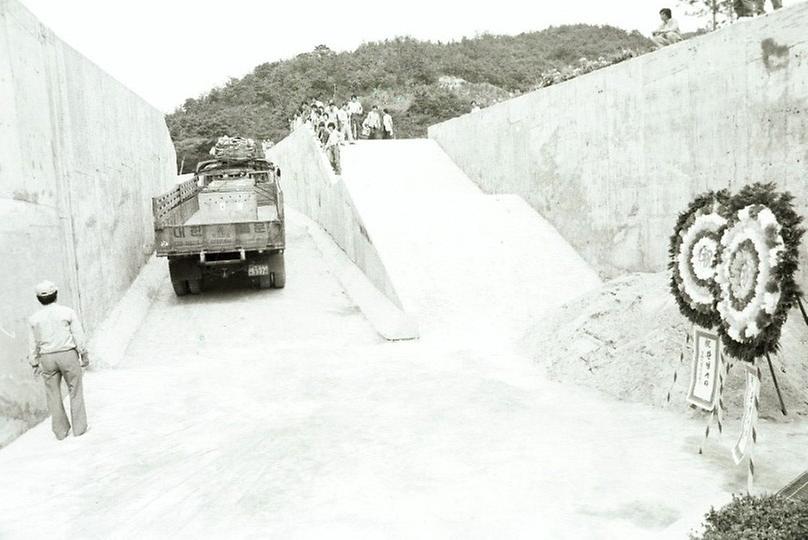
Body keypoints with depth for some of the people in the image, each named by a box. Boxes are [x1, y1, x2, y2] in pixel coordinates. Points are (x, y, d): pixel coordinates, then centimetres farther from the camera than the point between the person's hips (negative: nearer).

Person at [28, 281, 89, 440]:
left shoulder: (34, 318, -1)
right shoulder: (68, 312, -8)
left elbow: (33, 345, 3)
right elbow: (79, 336, -8)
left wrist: (35, 365, 13)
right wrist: (85, 356, 1)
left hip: (47, 359, 2)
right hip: (68, 355, -2)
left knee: (53, 394, 13)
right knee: (75, 391, 10)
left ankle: (61, 430, 18)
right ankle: (79, 427, 11)